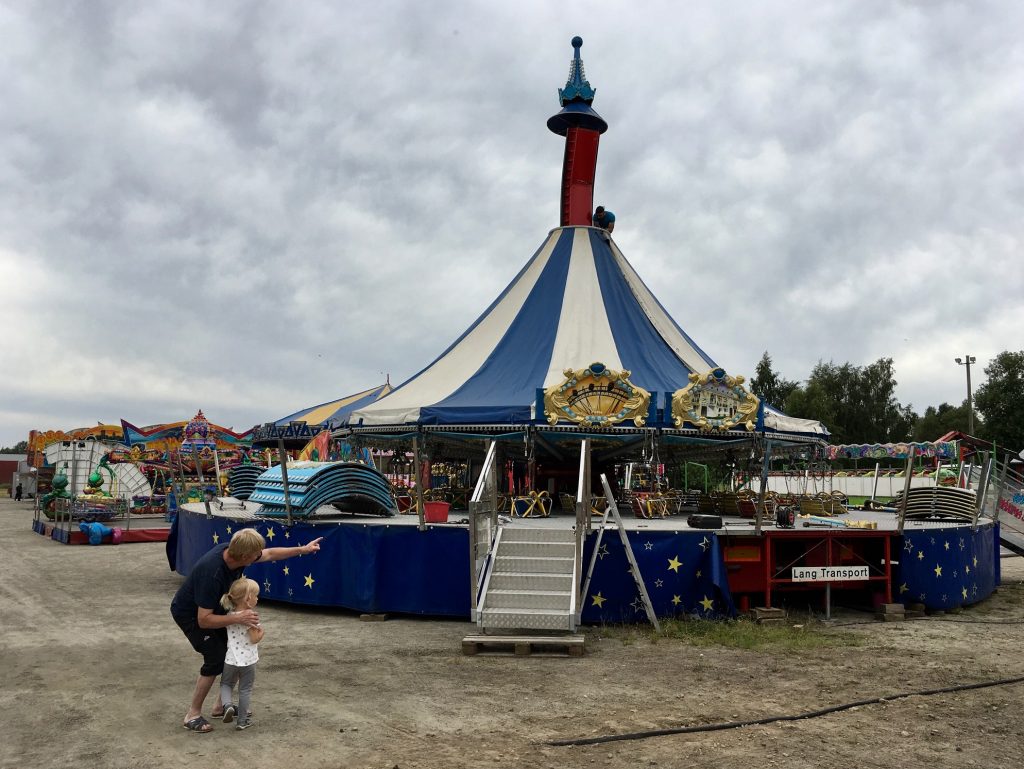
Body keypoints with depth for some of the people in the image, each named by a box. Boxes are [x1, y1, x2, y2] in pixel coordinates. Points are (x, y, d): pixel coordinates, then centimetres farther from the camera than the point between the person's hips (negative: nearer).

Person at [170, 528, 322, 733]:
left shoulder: (233, 552, -17)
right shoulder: (212, 572, -40)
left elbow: (270, 554, 2)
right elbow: (204, 620, -35)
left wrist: (303, 549, 4)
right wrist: (237, 618, -40)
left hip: (212, 608, 8)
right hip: (189, 614, -8)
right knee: (216, 658, -15)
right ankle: (193, 714, 0)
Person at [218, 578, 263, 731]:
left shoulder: (229, 614, -1)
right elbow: (254, 639, -19)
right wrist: (261, 632, -1)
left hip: (231, 659, 4)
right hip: (248, 660, -3)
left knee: (226, 684, 24)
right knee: (245, 690, 13)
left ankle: (227, 705, -2)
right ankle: (242, 721, 20)